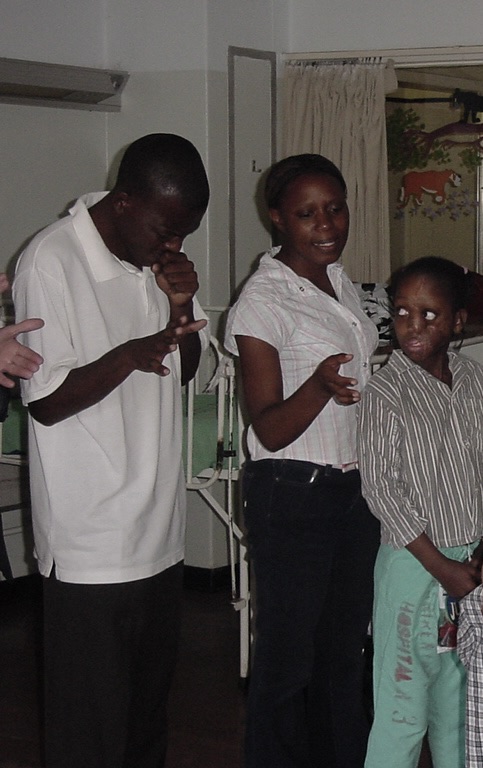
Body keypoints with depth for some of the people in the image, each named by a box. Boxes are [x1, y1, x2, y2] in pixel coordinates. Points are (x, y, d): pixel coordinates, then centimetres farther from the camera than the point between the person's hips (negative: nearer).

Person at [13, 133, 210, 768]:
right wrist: (129, 356, -28)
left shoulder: (161, 256, 7)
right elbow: (47, 401, -15)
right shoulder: (51, 262, -15)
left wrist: (180, 309, -3)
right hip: (90, 544, -7)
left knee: (151, 701, 18)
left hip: (159, 527, 7)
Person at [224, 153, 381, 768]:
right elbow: (270, 429, -18)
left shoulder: (340, 282, 10)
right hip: (293, 496, -7)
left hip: (353, 489, 8)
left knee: (344, 650, 17)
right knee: (287, 659, 2)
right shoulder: (263, 301, -14)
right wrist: (320, 387, -34)